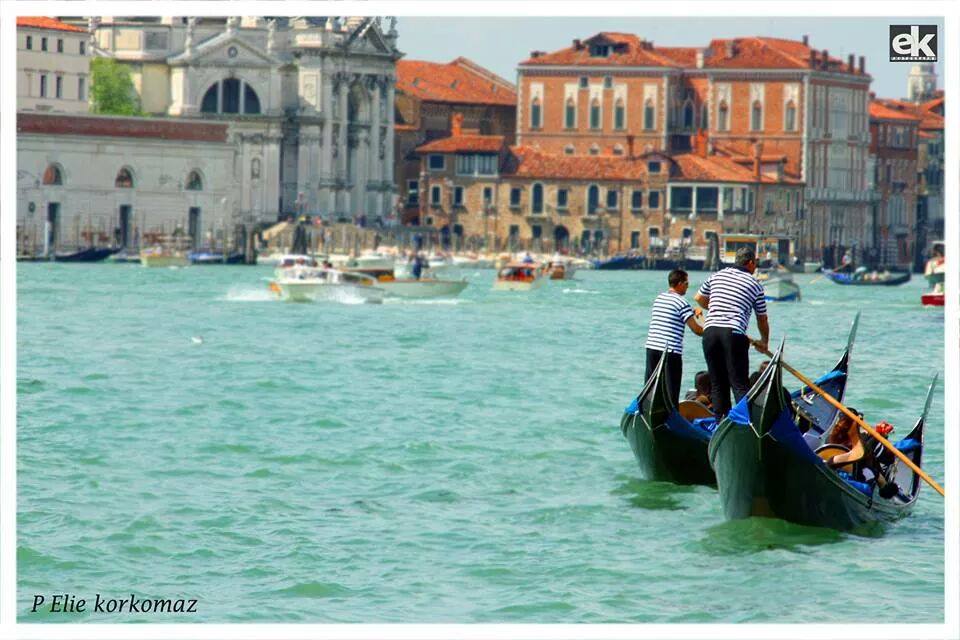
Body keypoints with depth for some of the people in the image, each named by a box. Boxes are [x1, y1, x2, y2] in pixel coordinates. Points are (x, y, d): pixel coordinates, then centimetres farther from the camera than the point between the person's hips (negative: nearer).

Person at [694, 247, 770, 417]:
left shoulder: (717, 276, 16)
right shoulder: (755, 285, 8)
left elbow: (699, 298, 28)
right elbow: (762, 319, 16)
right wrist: (764, 342, 31)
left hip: (710, 331, 4)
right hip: (734, 333, -4)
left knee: (717, 383, 12)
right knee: (740, 384, -5)